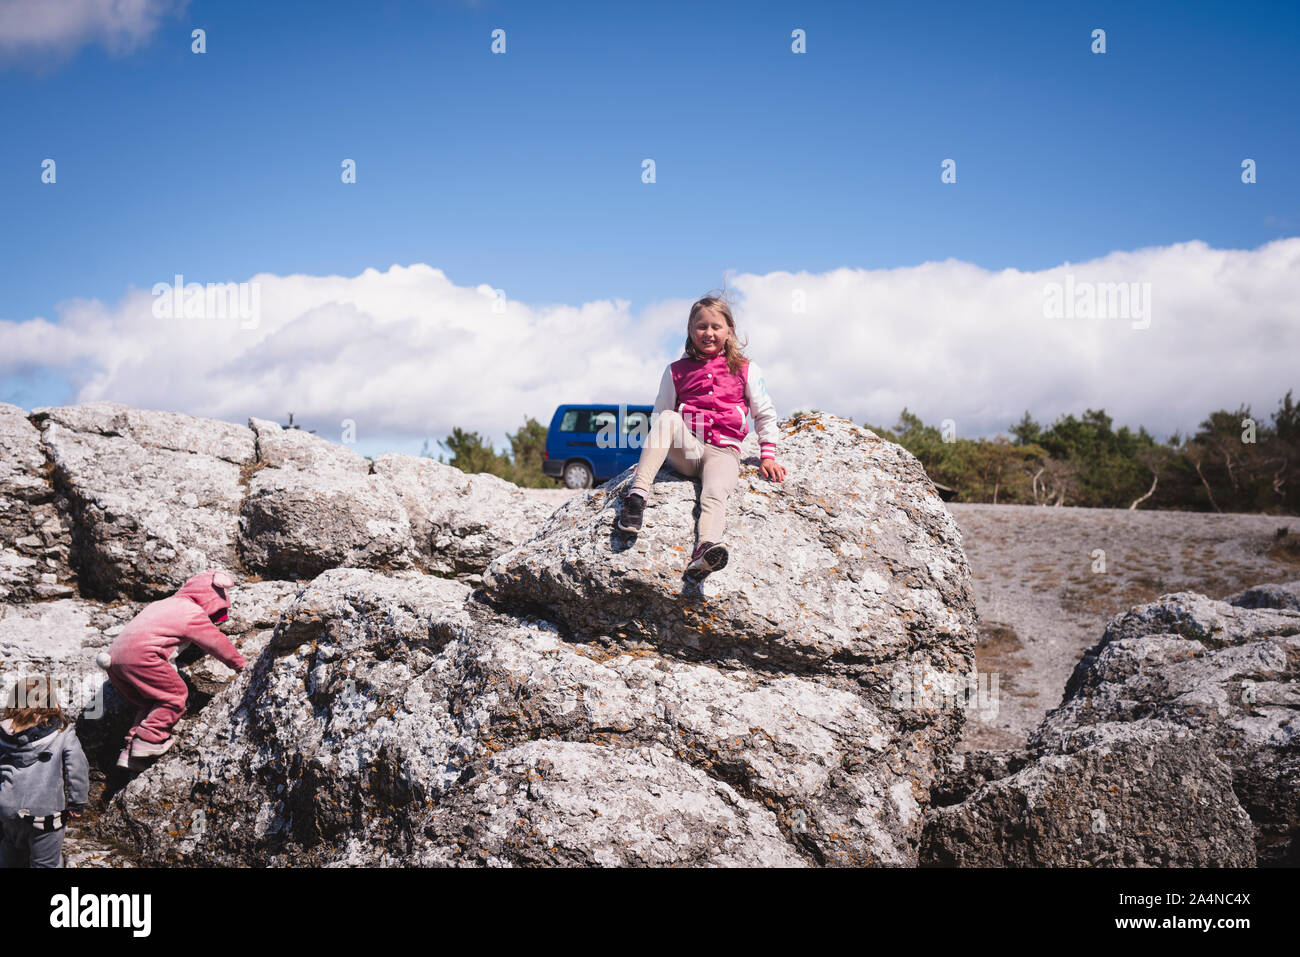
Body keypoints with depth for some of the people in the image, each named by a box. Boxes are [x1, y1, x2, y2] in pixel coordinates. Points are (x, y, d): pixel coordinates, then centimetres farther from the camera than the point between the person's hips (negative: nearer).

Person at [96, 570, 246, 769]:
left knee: (150, 703, 16)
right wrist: (240, 664, 22)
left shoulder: (167, 604, 28)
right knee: (175, 694, 0)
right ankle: (148, 739, -9)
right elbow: (218, 644, 9)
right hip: (139, 656, -9)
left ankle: (129, 753, 9)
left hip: (114, 656, 9)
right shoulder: (193, 614, 2)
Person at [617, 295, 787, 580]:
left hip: (724, 451, -1)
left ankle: (705, 549, -62)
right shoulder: (677, 371, 15)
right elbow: (660, 415, 20)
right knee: (667, 419, -32)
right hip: (686, 449, 1)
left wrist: (767, 456, 10)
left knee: (714, 493, -34)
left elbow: (765, 415, 17)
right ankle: (638, 492, -41)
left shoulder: (746, 370, 12)